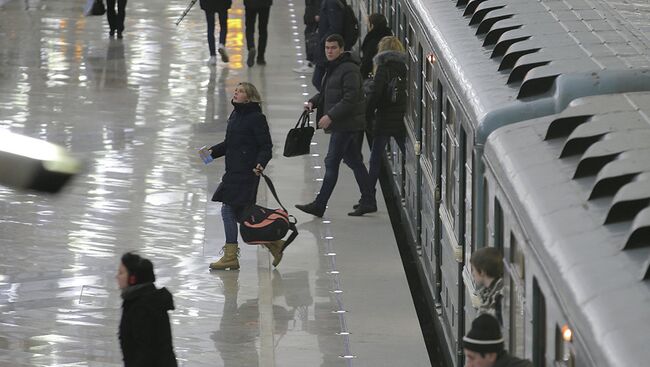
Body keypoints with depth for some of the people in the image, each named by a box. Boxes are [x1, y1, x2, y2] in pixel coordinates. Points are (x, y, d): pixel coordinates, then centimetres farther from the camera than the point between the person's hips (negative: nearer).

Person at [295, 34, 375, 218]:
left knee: (331, 163, -8)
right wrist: (313, 102, 5)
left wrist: (330, 116, -25)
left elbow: (350, 99, -23)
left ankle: (319, 205, -6)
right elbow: (326, 93, 25)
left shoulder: (349, 70, -16)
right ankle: (368, 201, 19)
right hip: (340, 124, 10)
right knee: (354, 162, 13)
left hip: (346, 125, -10)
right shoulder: (333, 68, 16)